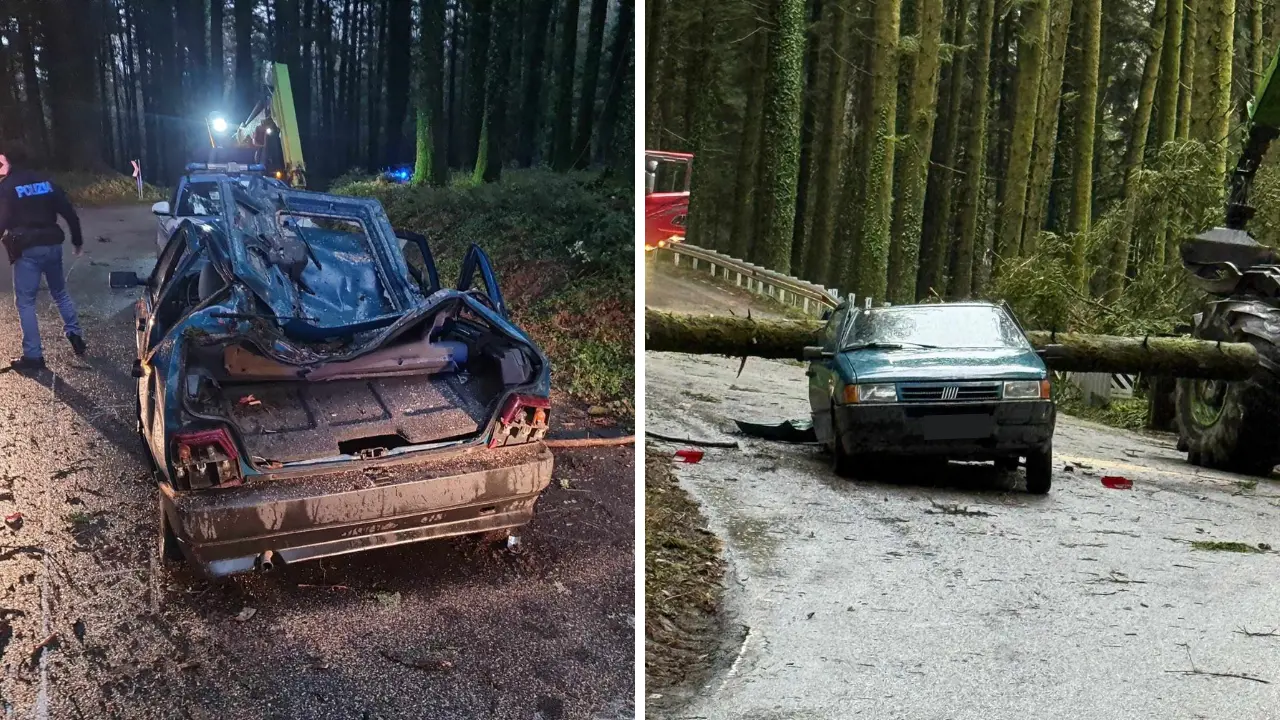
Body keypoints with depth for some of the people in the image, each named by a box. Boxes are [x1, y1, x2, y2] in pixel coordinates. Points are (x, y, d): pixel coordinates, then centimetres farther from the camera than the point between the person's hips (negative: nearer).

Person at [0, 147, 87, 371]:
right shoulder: (45, 181, 10)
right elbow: (69, 213, 10)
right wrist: (77, 241, 19)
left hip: (27, 250, -5)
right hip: (52, 245, 5)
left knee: (25, 301, 2)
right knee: (60, 293, 23)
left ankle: (33, 356, 1)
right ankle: (76, 337, 20)